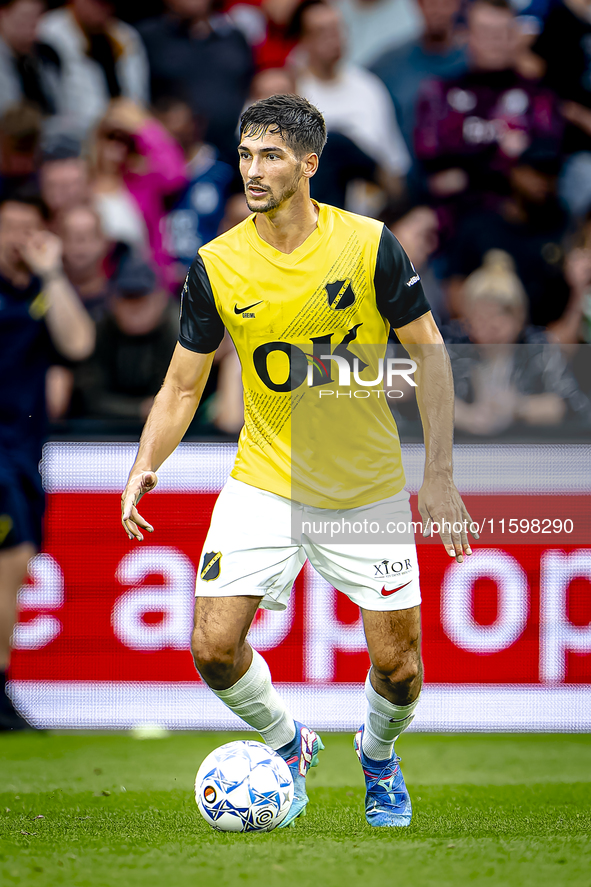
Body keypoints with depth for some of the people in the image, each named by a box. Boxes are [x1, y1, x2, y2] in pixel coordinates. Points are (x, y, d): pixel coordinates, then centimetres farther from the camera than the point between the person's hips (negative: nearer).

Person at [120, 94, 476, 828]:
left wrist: (439, 476, -10)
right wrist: (145, 466, -14)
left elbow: (428, 352, -4)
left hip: (368, 488, -1)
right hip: (262, 483, 1)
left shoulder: (369, 245, -11)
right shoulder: (215, 266, -7)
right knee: (213, 648, -11)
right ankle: (288, 746, 20)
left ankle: (378, 754, 33)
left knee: (398, 666, -2)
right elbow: (184, 384, 2)